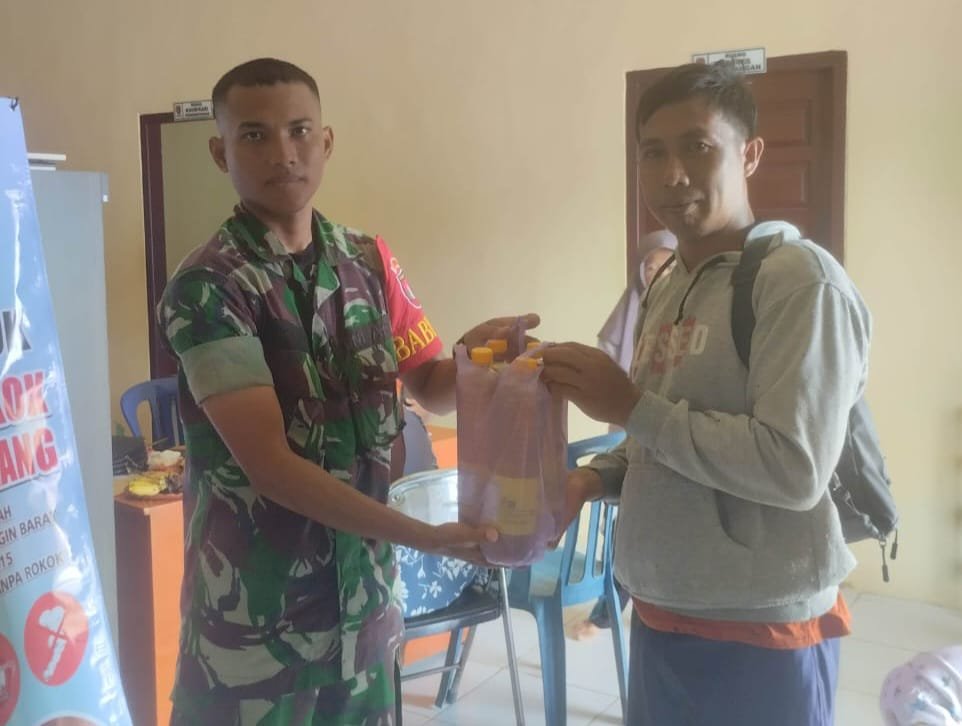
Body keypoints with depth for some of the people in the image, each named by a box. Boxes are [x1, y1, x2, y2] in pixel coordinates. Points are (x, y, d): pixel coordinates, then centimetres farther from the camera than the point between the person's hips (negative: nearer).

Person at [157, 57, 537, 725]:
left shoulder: (371, 262, 2)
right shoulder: (205, 289, -16)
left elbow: (435, 389, 11)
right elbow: (269, 464, -21)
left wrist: (474, 357, -12)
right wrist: (425, 537, -25)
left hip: (365, 587, 5)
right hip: (256, 603, -5)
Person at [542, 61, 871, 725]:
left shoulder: (801, 281, -16)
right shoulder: (669, 286, 9)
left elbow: (795, 470, -25)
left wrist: (630, 406, -20)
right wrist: (595, 478, -3)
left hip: (759, 636, -7)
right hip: (660, 619, 7)